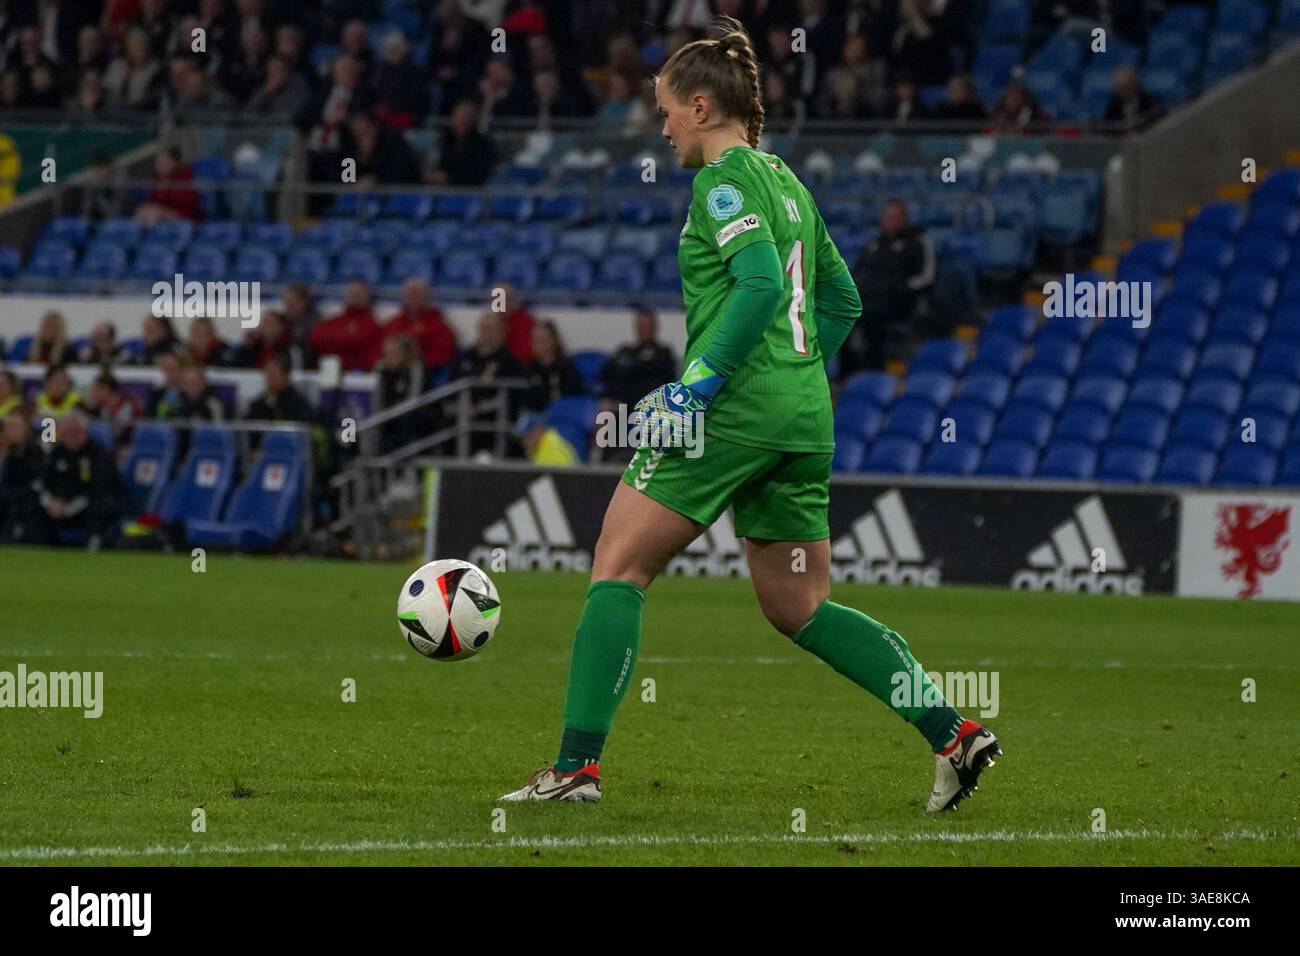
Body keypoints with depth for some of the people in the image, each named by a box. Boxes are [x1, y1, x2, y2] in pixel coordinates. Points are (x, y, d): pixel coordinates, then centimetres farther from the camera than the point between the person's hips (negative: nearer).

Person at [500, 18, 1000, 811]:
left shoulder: (725, 179, -7)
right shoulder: (784, 179, 19)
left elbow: (761, 285, -21)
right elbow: (841, 299, 25)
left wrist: (695, 387, -21)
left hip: (735, 411, -9)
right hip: (805, 416, 9)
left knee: (618, 567, -1)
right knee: (800, 608, 12)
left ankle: (578, 766, -5)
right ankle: (954, 733, 0)